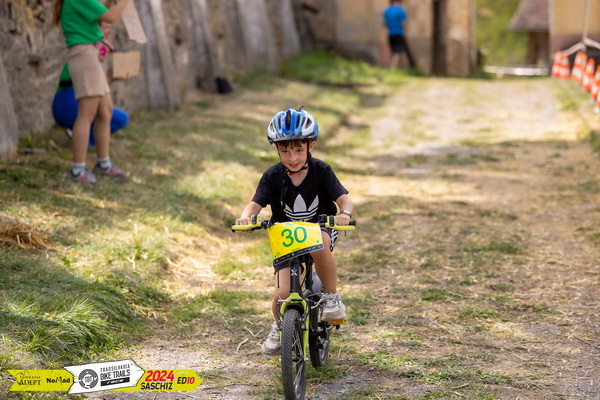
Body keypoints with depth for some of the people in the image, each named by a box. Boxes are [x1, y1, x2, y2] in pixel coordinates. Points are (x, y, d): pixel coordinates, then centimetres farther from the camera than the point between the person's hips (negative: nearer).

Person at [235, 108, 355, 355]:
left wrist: (345, 213, -41)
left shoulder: (321, 171, -11)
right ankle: (279, 326, 22)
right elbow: (256, 204, -15)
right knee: (282, 294, -14)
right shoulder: (273, 176, -9)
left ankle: (332, 297, -18)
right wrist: (245, 217, -39)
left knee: (318, 244, -40)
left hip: (321, 227, -1)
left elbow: (343, 199, -17)